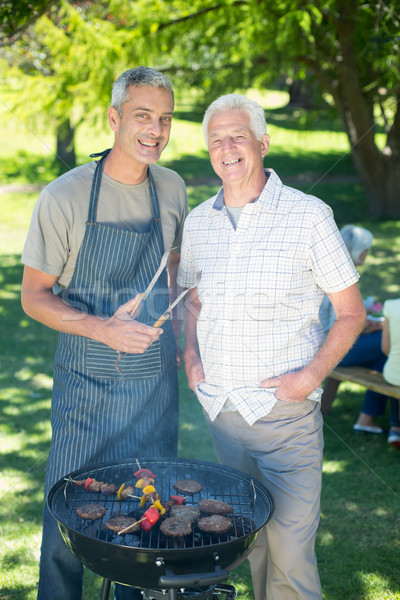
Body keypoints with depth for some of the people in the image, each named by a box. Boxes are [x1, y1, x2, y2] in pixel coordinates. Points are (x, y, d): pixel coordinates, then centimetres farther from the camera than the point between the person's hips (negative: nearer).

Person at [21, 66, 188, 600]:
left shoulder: (171, 189, 2)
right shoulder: (65, 196, -12)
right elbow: (34, 296, -8)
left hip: (156, 381, 4)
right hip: (86, 381, -4)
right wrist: (102, 329, -22)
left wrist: (182, 338, 10)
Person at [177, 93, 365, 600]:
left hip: (284, 410, -4)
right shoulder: (198, 221, 6)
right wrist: (191, 354, 4)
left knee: (289, 554, -5)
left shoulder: (309, 215, -7)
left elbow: (351, 312, -2)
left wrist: (312, 374, -15)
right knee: (250, 538, 17)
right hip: (218, 405, 5)